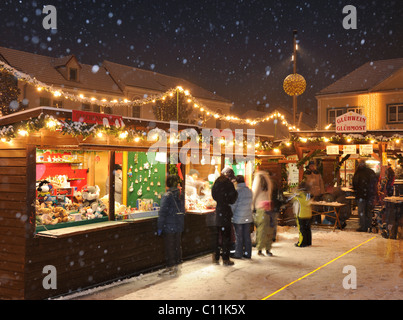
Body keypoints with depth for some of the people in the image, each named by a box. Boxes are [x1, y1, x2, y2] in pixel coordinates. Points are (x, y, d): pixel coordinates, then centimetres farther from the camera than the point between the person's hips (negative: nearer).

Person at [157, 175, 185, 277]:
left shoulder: (167, 196, -16)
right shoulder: (180, 194, 4)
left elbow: (162, 212, -17)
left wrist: (160, 227, -12)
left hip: (169, 226, -6)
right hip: (179, 226, 6)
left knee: (169, 247, 2)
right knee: (177, 245, 14)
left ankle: (170, 268, 6)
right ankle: (176, 266, 23)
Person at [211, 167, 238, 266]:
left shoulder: (217, 182, 6)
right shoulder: (229, 184, -13)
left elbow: (214, 196, 11)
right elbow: (232, 200, -11)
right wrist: (236, 193, 4)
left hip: (218, 212, 6)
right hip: (226, 212, -6)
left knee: (217, 235, 14)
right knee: (226, 236, 1)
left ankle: (216, 257, 19)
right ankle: (225, 259, 5)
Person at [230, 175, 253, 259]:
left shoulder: (237, 191, -14)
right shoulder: (249, 191, 3)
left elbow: (233, 205, -11)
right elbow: (250, 203, 11)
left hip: (238, 218, -5)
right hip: (248, 217, 5)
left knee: (238, 236, 3)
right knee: (247, 236, 10)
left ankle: (238, 254, 9)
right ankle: (248, 253, 15)